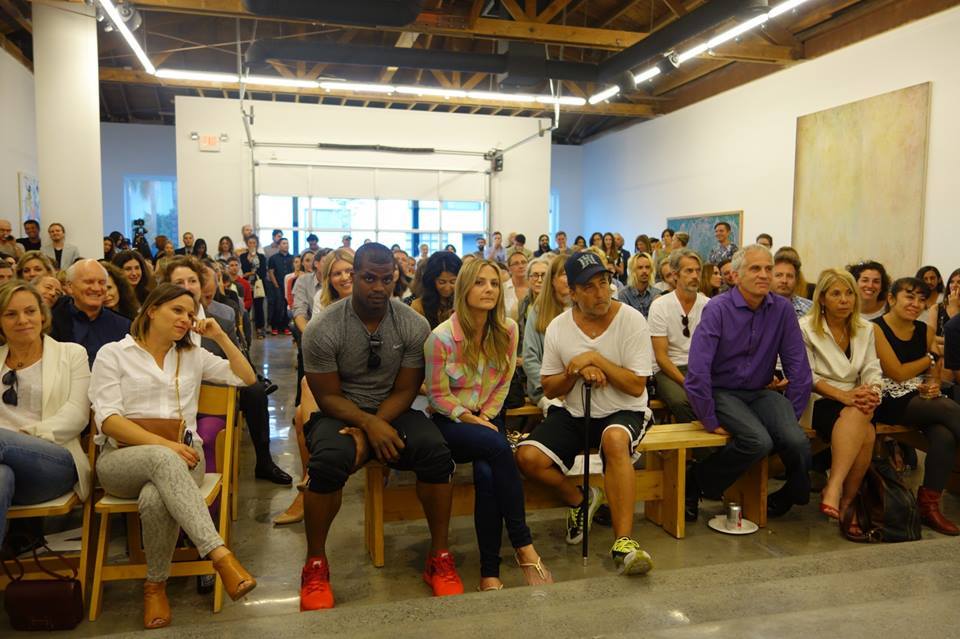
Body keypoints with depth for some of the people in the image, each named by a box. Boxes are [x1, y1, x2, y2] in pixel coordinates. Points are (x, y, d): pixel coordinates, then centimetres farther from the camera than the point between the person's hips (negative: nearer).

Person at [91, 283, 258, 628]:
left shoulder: (193, 356, 19)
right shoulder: (113, 353, 8)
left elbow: (247, 378, 17)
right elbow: (107, 419, -5)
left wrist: (220, 336, 8)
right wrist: (162, 444, -19)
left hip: (182, 455, 2)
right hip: (123, 457, -2)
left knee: (155, 498, -35)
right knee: (162, 459, -39)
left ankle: (156, 584, -12)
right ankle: (220, 556, -43)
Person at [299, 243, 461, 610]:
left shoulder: (413, 326, -7)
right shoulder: (323, 329, -12)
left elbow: (404, 391, -4)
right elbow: (329, 397, -9)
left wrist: (371, 430, -20)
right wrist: (368, 424, -26)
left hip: (393, 411, 2)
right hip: (339, 413, -1)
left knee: (436, 452, -27)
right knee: (329, 461, -34)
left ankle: (440, 558, -8)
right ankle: (315, 564, -9)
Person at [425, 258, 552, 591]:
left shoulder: (508, 330, -3)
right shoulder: (441, 337, -15)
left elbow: (504, 382, 7)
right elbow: (437, 395, -7)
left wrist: (486, 416, -5)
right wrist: (471, 420, -14)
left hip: (488, 417, 3)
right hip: (450, 422, -3)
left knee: (487, 474, -29)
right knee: (498, 448, -34)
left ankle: (490, 572, -21)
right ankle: (524, 547, -24)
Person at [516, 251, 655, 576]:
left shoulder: (632, 320, -10)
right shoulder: (558, 328, -1)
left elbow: (637, 386, -13)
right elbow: (549, 389, 4)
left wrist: (595, 359, -21)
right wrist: (577, 371, -16)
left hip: (623, 413, -3)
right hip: (573, 414, 3)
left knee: (614, 439, -39)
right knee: (528, 456, -19)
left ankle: (623, 542, -33)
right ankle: (578, 499, 11)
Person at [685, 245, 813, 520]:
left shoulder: (782, 309, 0)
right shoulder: (718, 309, -13)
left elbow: (798, 367, 4)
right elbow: (697, 371, -18)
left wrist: (791, 416, 0)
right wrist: (709, 421, -16)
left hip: (760, 392, 4)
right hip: (723, 392, -4)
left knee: (797, 441, -22)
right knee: (759, 441, -29)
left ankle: (788, 497, 10)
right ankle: (695, 482, -6)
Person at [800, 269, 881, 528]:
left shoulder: (865, 329, 16)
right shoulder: (806, 327, 0)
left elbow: (872, 370, 8)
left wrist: (871, 392, -15)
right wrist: (842, 395, -21)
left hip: (854, 402, 4)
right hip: (817, 401, -4)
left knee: (867, 433, -31)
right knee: (862, 427, -35)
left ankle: (845, 499, -21)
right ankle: (839, 496, -32)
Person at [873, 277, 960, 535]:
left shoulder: (926, 331, 16)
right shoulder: (876, 328, -4)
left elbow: (934, 375, 16)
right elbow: (898, 373, -10)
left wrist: (934, 385, -7)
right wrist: (932, 356, 3)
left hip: (923, 400, 5)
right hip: (891, 404, -5)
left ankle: (929, 504, -16)